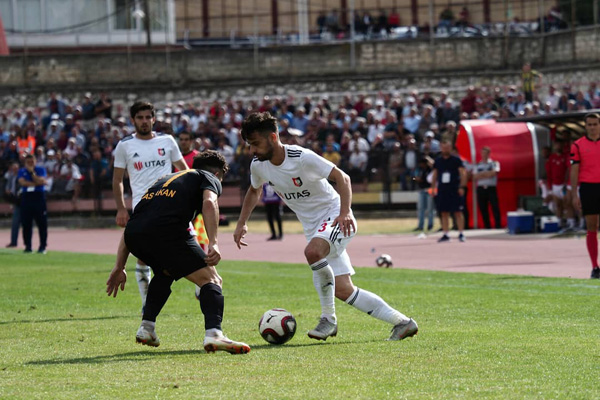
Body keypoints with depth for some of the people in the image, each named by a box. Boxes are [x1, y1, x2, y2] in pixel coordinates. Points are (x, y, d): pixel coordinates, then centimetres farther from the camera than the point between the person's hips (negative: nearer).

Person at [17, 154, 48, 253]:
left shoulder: (41, 170, 7)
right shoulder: (21, 171, 11)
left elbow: (41, 181, -9)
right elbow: (22, 182, -6)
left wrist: (32, 172, -9)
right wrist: (35, 183, -10)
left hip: (39, 197, -2)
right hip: (26, 197, 2)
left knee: (42, 223, -4)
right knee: (26, 223, 1)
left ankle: (43, 246, -1)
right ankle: (28, 246, 7)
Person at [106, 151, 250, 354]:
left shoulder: (166, 179, 39)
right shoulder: (209, 178, 22)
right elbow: (209, 202, -4)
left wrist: (119, 267, 32)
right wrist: (213, 243, -14)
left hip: (134, 237, 6)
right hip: (166, 230, -6)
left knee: (165, 272, 35)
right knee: (211, 279, 1)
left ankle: (146, 328, 27)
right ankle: (213, 334, -21)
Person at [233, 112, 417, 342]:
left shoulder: (302, 158, -22)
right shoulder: (258, 166, -1)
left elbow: (342, 177, -22)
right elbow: (254, 191, 21)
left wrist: (345, 212, -36)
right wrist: (241, 224, 13)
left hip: (335, 218, -7)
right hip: (313, 226, 7)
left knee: (312, 252, -38)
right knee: (342, 290, -2)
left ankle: (328, 318, -23)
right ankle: (402, 322, 8)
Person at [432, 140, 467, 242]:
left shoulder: (456, 160, -1)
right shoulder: (438, 161, 10)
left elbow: (463, 173, -4)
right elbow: (435, 175, 16)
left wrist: (461, 187, -12)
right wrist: (433, 187, 8)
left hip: (454, 190, -4)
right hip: (442, 190, 4)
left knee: (458, 212, -4)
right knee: (444, 213, 5)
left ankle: (461, 234, 0)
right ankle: (445, 235, 9)